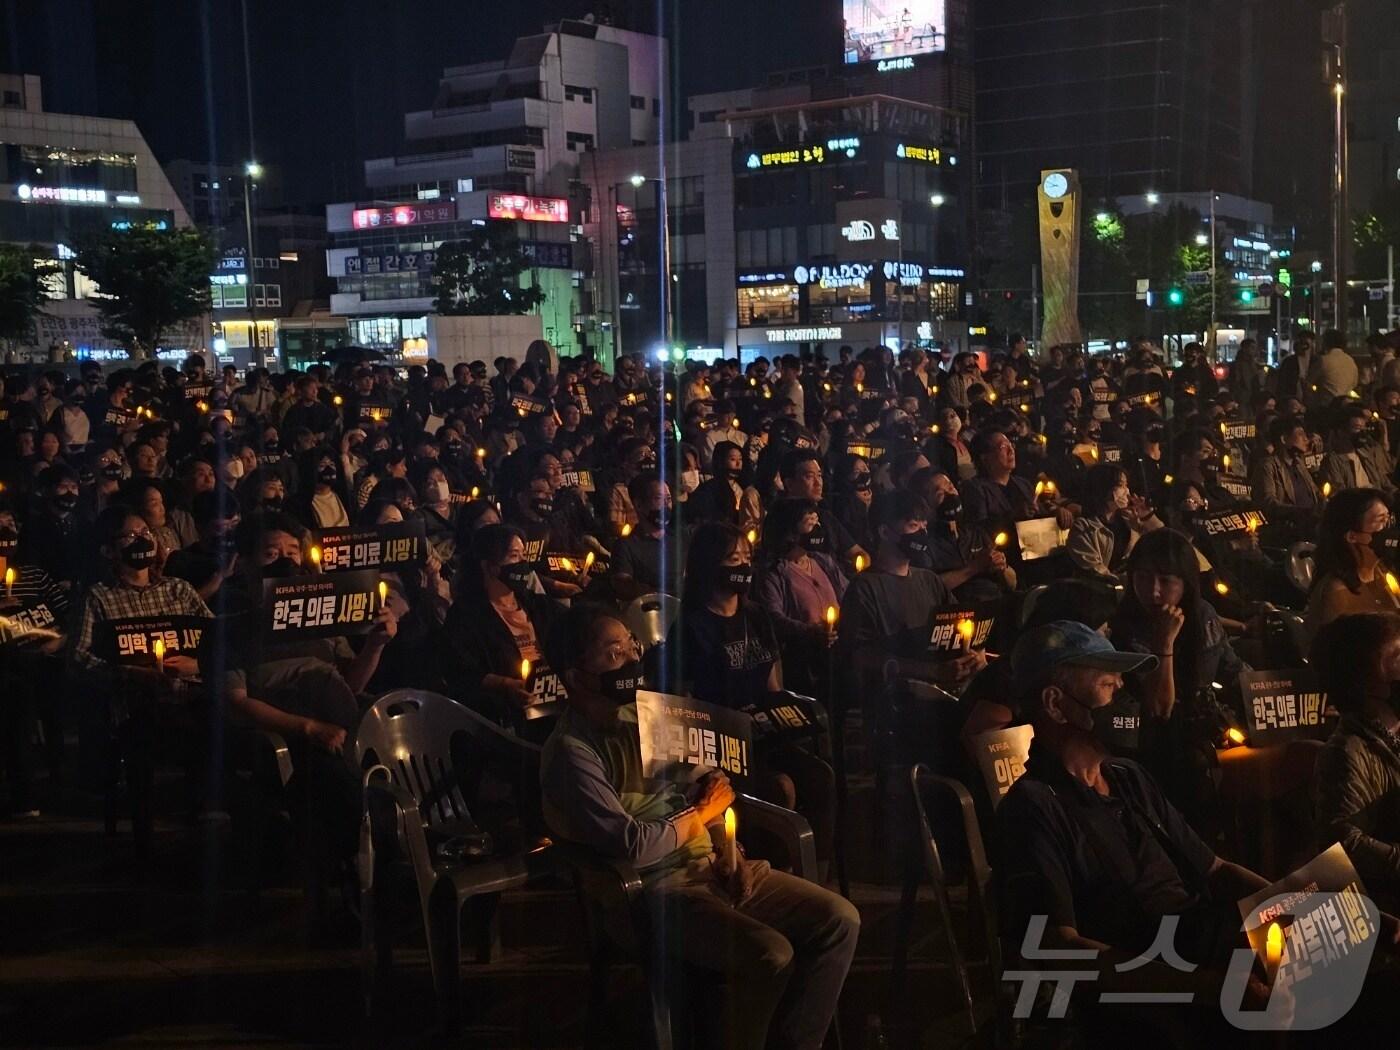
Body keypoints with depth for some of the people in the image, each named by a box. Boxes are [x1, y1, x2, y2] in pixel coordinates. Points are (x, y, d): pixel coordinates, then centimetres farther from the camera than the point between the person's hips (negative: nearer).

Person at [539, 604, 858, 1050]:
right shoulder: (571, 751, -13)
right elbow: (631, 845, -22)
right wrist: (701, 815, -6)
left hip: (711, 864, 8)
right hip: (655, 888, -8)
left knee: (839, 920, -5)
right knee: (770, 953, -28)